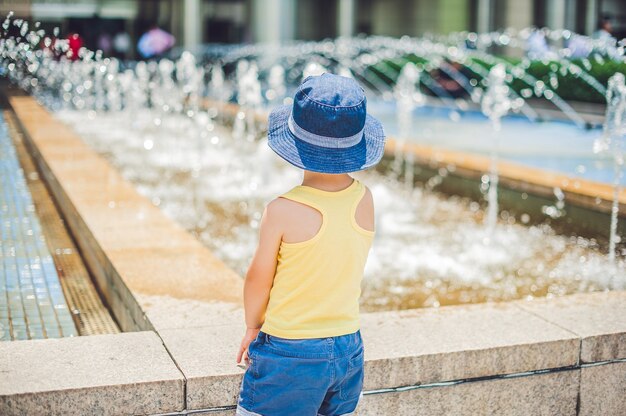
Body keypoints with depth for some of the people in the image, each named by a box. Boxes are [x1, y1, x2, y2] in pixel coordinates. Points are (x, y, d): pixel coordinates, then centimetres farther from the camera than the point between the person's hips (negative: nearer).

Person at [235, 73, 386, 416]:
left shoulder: (283, 212, -20)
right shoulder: (365, 200, -6)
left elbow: (258, 279, -8)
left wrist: (252, 327, 8)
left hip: (289, 352, -5)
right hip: (348, 348, 6)